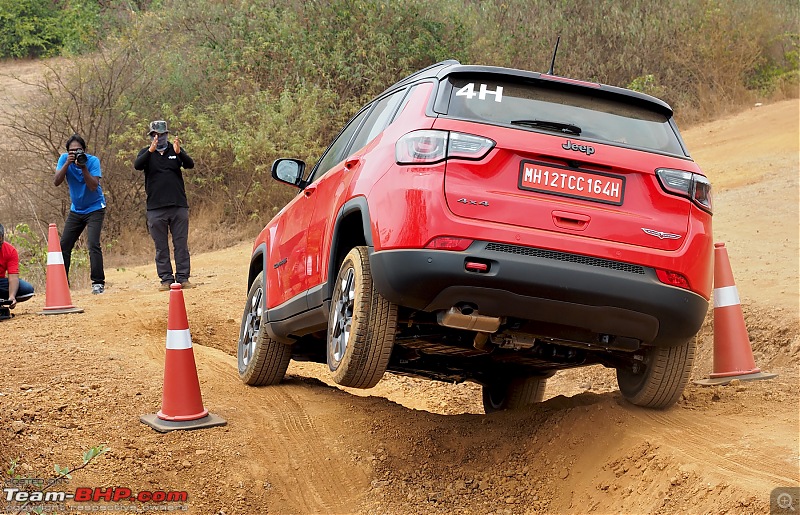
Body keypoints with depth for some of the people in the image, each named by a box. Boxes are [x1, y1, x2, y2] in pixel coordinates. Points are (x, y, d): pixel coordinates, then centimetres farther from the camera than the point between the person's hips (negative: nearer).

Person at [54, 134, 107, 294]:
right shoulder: (64, 159, -7)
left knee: (93, 244, -18)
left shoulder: (92, 160, -17)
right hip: (76, 210, 5)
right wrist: (67, 163, -28)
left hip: (95, 209, -5)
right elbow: (56, 182, -18)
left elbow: (93, 186, -26)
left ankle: (98, 282, -13)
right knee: (64, 245, 3)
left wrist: (83, 167, -33)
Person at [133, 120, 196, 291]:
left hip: (179, 206, 0)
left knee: (181, 244, 2)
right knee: (161, 246, 3)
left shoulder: (176, 150, 7)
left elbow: (190, 164, -10)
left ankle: (183, 278, 7)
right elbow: (137, 165, -14)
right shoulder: (146, 153, 6)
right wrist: (151, 150, -30)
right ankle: (166, 279, 7)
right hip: (155, 208, 0)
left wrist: (178, 152, -30)